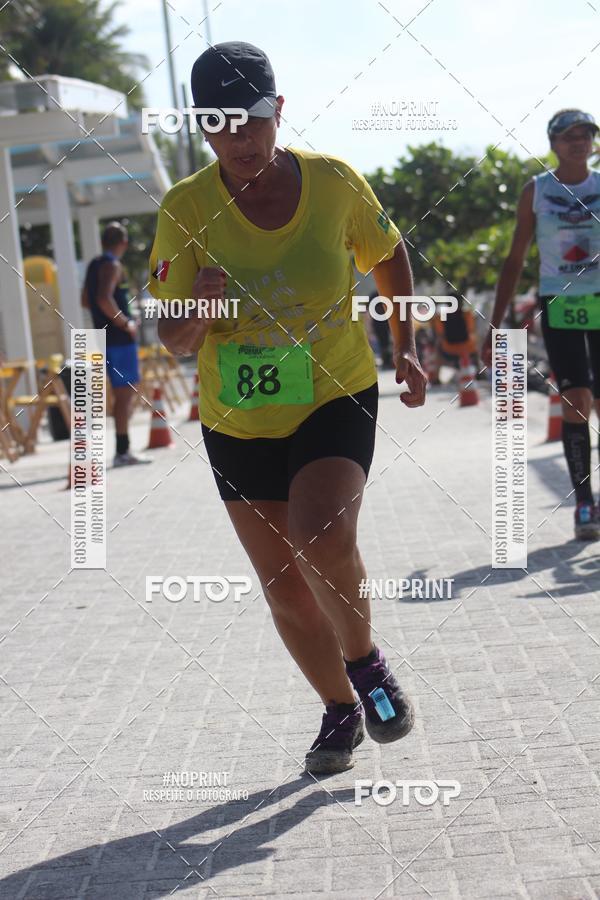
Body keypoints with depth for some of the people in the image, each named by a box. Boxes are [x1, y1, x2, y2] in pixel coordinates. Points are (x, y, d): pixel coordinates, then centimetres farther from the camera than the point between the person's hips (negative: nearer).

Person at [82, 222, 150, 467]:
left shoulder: (95, 264, 15)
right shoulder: (112, 265, -13)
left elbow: (86, 300, 24)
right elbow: (104, 298, -27)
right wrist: (125, 323, -18)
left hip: (106, 336, 10)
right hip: (119, 339, -9)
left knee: (123, 392, 15)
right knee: (125, 393, -7)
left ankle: (123, 450, 19)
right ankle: (122, 452, -6)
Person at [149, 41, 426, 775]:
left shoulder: (335, 183, -11)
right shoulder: (186, 210, -13)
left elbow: (388, 255, 9)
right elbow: (173, 340, -11)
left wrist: (405, 349, 2)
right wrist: (199, 313, -33)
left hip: (337, 400, -2)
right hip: (239, 424, 2)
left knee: (322, 535, -29)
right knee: (284, 590, 9)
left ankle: (365, 660, 2)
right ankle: (341, 713, 34)